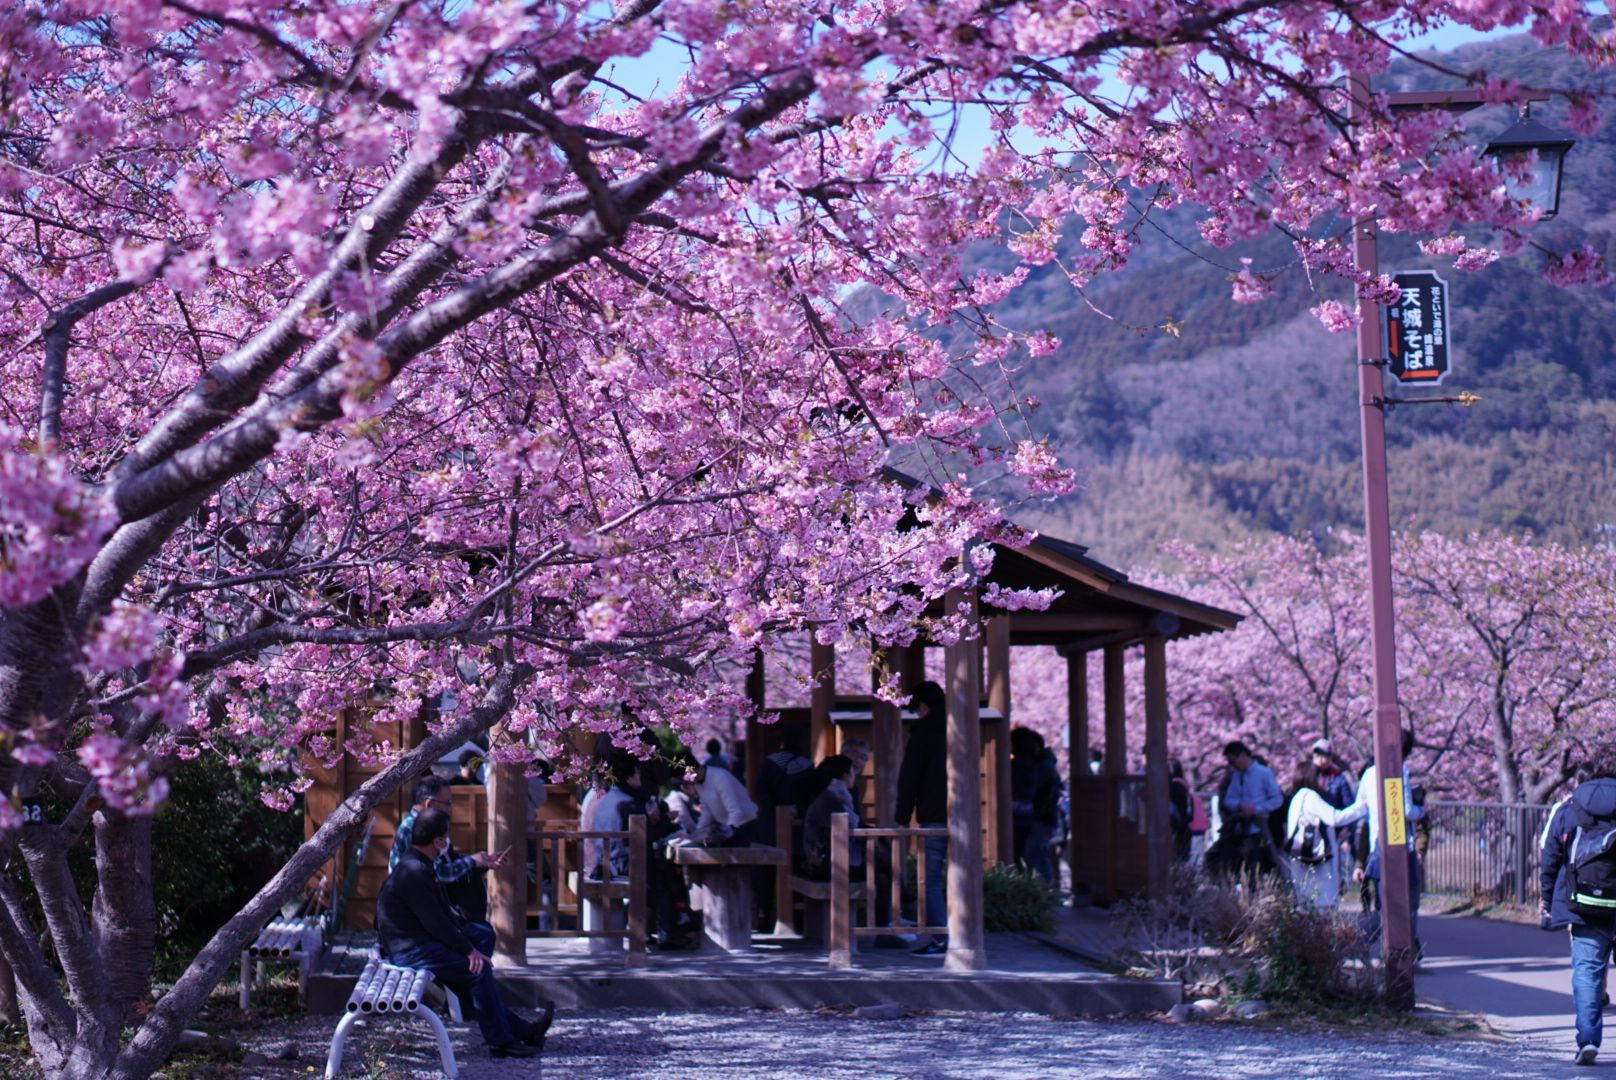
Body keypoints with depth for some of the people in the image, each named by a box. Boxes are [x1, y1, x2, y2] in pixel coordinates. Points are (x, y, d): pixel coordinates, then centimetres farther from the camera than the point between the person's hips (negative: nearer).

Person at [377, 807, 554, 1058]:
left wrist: (466, 946, 9)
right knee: (479, 969, -14)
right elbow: (435, 921, -22)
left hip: (418, 943, 11)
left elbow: (443, 912, 17)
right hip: (410, 950, -11)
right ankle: (502, 1042, -7)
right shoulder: (414, 871, -22)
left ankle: (522, 1030, 14)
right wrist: (469, 950, -15)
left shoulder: (421, 866, 13)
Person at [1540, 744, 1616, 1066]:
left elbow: (1549, 861, 9)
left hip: (1583, 907, 1)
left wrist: (1547, 902, 16)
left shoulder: (1566, 809, 7)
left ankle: (1588, 1038, -11)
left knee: (1586, 970, 1)